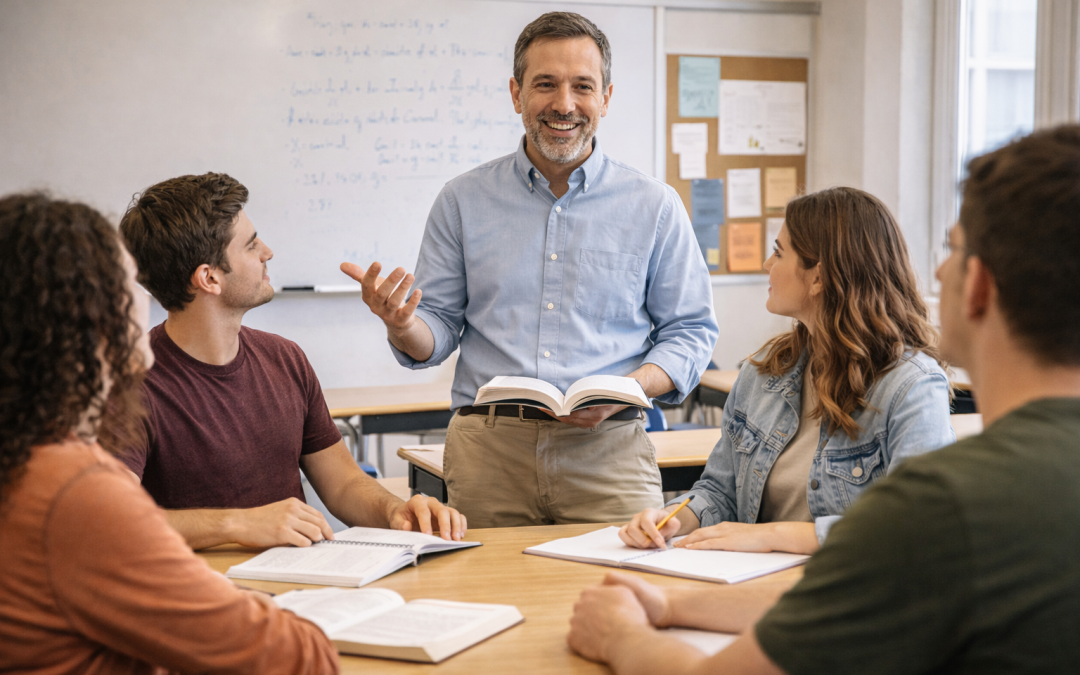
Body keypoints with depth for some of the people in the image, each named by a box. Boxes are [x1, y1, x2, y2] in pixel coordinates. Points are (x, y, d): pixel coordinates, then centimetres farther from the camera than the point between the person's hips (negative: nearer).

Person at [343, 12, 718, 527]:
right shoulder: (463, 201, 10)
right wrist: (402, 326, -12)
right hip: (486, 451, 1)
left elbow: (690, 332, 8)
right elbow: (437, 331, 12)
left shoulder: (654, 206, 7)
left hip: (606, 451, 0)